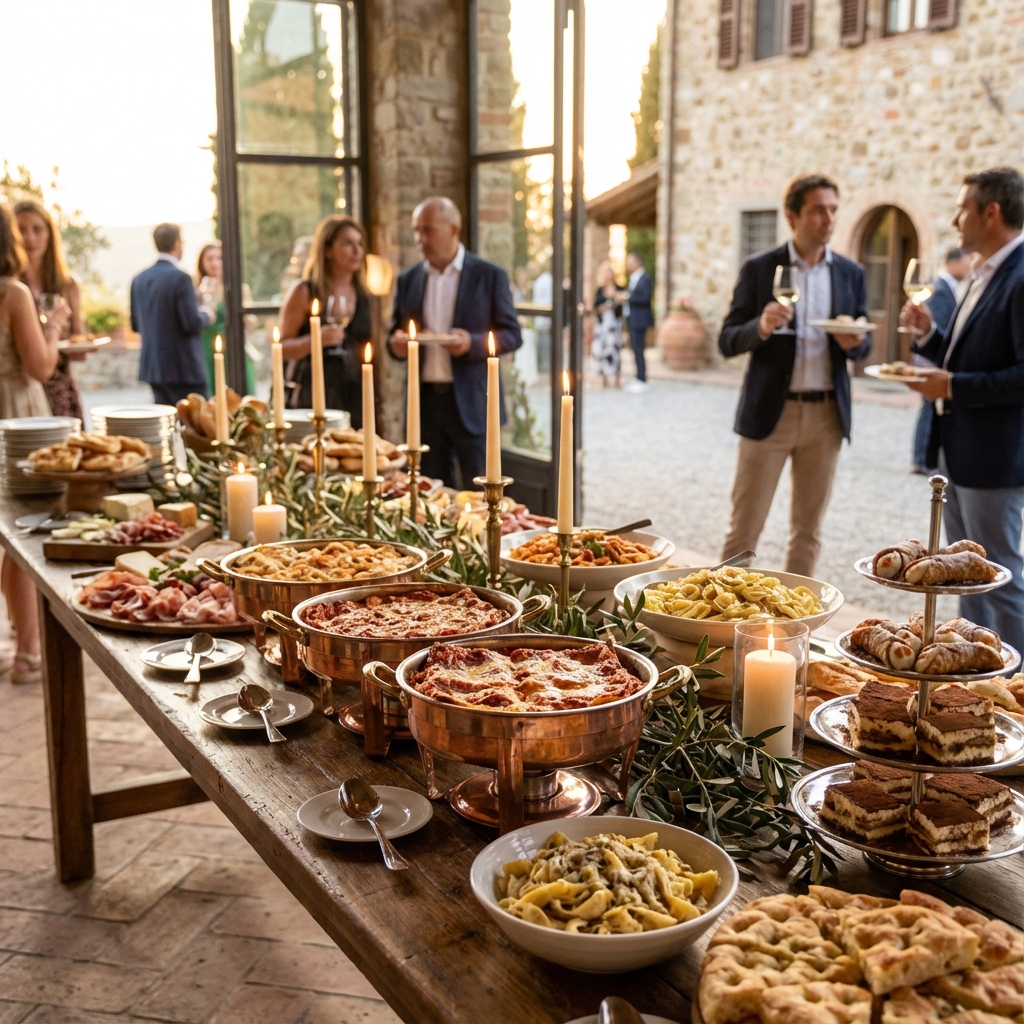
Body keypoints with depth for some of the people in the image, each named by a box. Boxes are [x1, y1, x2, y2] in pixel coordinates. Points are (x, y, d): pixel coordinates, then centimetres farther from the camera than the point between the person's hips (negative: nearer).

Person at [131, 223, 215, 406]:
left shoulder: (139, 279, 8)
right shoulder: (179, 277, -15)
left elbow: (136, 325, 13)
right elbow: (192, 324, -18)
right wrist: (206, 314, 2)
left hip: (154, 367, 7)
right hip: (183, 368, -7)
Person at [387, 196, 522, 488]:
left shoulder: (489, 276, -1)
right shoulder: (408, 280, 9)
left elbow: (512, 335, -1)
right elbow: (394, 335, 16)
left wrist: (472, 343, -20)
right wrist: (397, 344, -8)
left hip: (471, 403, -3)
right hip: (425, 400, 3)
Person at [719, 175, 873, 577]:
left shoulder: (850, 273, 7)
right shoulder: (759, 268, -2)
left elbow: (864, 343, 12)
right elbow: (728, 342, -3)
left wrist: (854, 343, -12)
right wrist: (762, 326, -24)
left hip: (826, 414, 3)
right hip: (770, 412, -3)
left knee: (808, 527, 11)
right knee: (745, 526, 0)